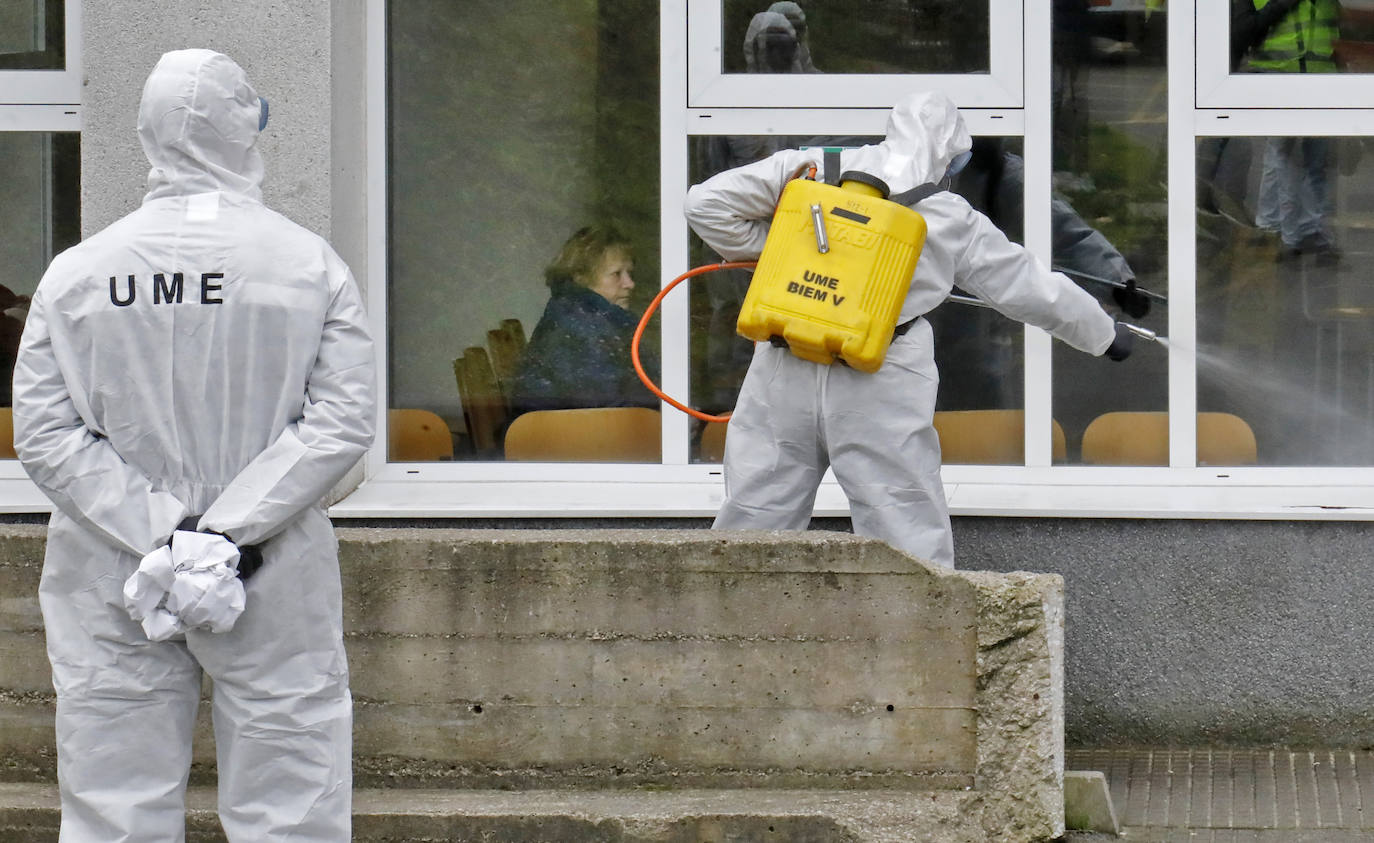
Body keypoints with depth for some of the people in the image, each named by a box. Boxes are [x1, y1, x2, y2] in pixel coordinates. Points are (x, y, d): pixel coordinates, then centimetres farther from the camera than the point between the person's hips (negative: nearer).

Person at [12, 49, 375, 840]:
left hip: (110, 590, 2)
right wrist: (233, 527, -11)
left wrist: (155, 531, -7)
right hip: (277, 582, -1)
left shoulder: (75, 272, 1)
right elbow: (345, 421, -9)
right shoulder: (310, 264, -3)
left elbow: (43, 433, -3)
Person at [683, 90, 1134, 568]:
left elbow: (707, 205, 4)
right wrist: (1104, 332, 31)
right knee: (913, 543, 4)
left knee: (751, 517, 12)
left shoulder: (811, 167, 7)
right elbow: (1031, 288, 17)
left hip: (785, 371, 2)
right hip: (880, 394, -2)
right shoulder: (951, 217, 7)